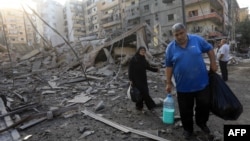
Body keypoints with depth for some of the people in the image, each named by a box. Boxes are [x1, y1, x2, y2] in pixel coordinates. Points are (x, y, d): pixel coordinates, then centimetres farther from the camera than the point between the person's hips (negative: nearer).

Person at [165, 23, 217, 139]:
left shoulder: (197, 39, -4)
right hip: (183, 86, -1)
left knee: (204, 105, 17)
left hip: (201, 82, 1)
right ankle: (188, 128, 35)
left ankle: (202, 123, 45)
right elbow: (169, 66, 0)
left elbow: (209, 49, 11)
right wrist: (169, 83, 0)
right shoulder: (170, 48, -5)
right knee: (185, 110, 11)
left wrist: (213, 64, 6)